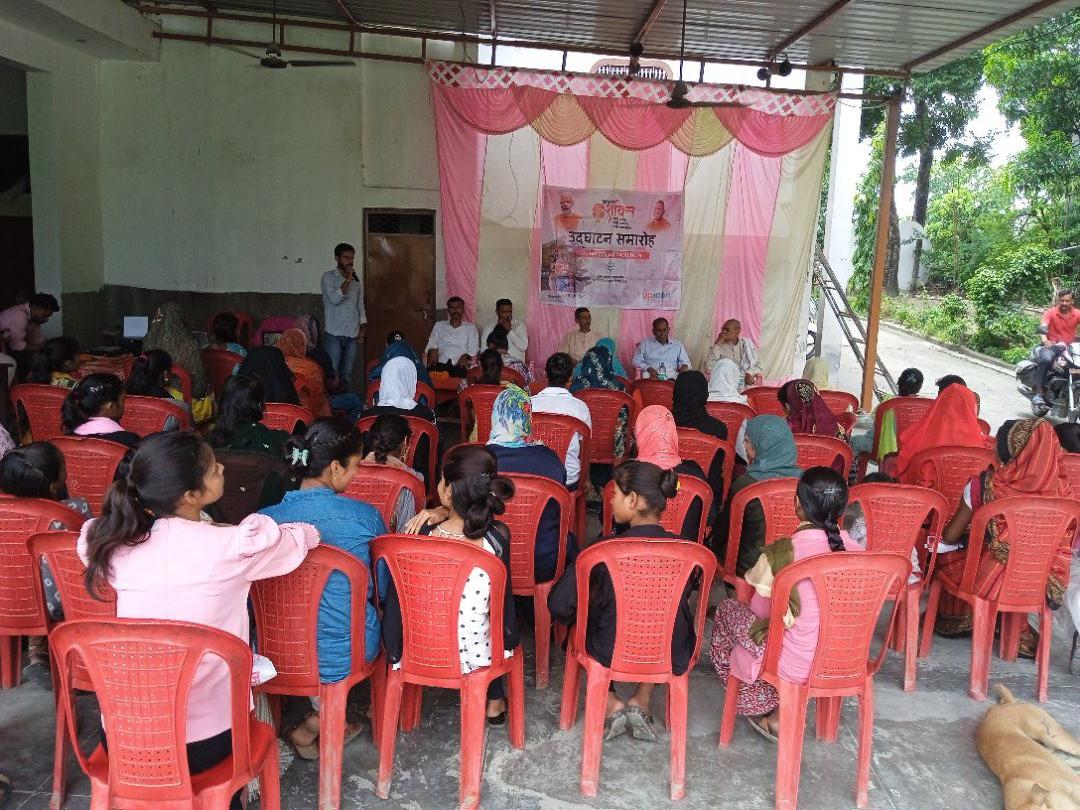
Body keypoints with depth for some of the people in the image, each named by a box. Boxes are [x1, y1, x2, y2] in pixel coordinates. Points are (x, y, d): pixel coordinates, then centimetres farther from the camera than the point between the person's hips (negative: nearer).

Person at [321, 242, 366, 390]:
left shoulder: (356, 279, 14)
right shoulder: (328, 277, -1)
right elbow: (334, 299, -17)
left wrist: (362, 328, 12)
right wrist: (347, 280, -15)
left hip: (352, 334, 5)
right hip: (333, 333, -4)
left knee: (347, 374, 7)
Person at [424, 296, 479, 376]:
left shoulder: (471, 327, 19)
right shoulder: (439, 325, 24)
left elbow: (473, 349, 8)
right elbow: (431, 345, 16)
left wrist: (465, 356, -14)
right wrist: (433, 351, -8)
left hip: (459, 365, -1)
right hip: (440, 363, 1)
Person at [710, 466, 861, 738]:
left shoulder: (780, 553, -21)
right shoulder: (855, 549, -8)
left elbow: (760, 611, -4)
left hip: (797, 664, -5)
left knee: (727, 610, 18)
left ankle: (764, 709, 24)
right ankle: (779, 713, 24)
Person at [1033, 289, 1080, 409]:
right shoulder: (1050, 313, -1)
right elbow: (1042, 327, -17)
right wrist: (1044, 340, -39)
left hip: (1070, 347, 3)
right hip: (1051, 345, -3)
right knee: (1046, 360, -35)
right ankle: (1039, 393, -29)